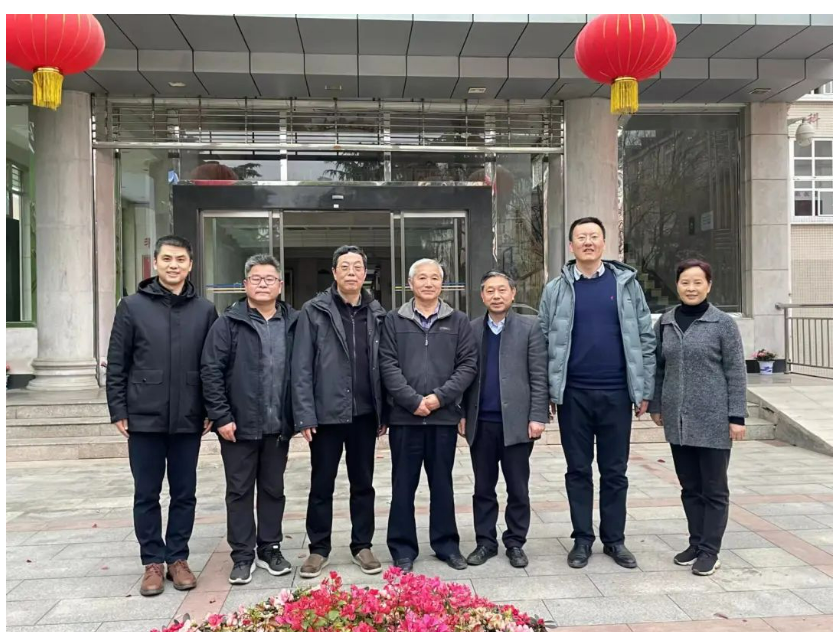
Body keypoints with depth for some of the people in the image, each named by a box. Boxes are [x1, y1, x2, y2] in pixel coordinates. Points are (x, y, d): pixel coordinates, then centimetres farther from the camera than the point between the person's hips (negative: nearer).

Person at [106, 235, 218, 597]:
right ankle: (153, 561, 22)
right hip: (144, 418, -1)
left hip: (188, 420, 1)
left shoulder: (205, 310, 3)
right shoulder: (132, 306, 0)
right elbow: (116, 364, 1)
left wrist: (212, 410, 1)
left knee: (184, 494, 10)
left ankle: (178, 558, 24)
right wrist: (118, 410, -3)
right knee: (146, 495, 8)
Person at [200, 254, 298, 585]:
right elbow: (210, 371, -7)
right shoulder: (229, 323, -4)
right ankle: (243, 555, 21)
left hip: (278, 425, 3)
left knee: (273, 490, 14)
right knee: (240, 491, 8)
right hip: (239, 424, -2)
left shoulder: (293, 323, 4)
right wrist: (221, 416, -12)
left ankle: (269, 549, 28)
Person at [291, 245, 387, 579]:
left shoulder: (376, 313, 7)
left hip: (364, 413, 3)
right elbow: (301, 367, -6)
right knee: (322, 485, 10)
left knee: (363, 484, 13)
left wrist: (383, 411, 4)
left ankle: (362, 546, 27)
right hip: (327, 413, -3)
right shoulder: (314, 311, -3)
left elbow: (382, 365, 8)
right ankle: (318, 548, 24)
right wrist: (305, 414, -11)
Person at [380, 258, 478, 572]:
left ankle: (446, 544, 26)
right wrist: (413, 400, -13)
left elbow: (468, 364, 0)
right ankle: (403, 548, 20)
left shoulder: (458, 321, 6)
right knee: (403, 485, 8)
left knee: (442, 483, 13)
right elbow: (388, 365, -3)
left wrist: (440, 396, -11)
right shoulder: (394, 321, 3)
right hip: (405, 416, -1)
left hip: (444, 415, 1)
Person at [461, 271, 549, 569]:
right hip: (481, 422, 2)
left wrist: (538, 416, -9)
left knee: (518, 489, 8)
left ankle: (515, 543, 22)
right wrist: (462, 415, 2)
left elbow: (539, 376, -3)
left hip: (516, 421, -2)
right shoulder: (471, 329, 7)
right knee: (483, 488, 11)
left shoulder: (530, 327, 1)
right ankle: (485, 542, 24)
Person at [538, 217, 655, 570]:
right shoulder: (556, 289, 3)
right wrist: (548, 391, -2)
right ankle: (582, 539, 22)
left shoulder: (626, 283, 4)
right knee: (578, 470, 9)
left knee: (615, 471, 10)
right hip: (573, 394, 0)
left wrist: (644, 390, 0)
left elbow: (645, 338, 4)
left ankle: (614, 539, 24)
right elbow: (545, 342, 3)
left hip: (616, 393, 0)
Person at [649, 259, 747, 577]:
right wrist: (656, 405, 10)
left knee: (714, 488, 6)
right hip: (677, 420, 4)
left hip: (713, 420, -4)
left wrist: (737, 416, -10)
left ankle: (709, 550, 16)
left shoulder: (723, 323, -5)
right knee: (690, 487, 14)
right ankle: (696, 543, 26)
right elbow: (658, 367, 12)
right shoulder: (665, 322, 6)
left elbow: (736, 372, -6)